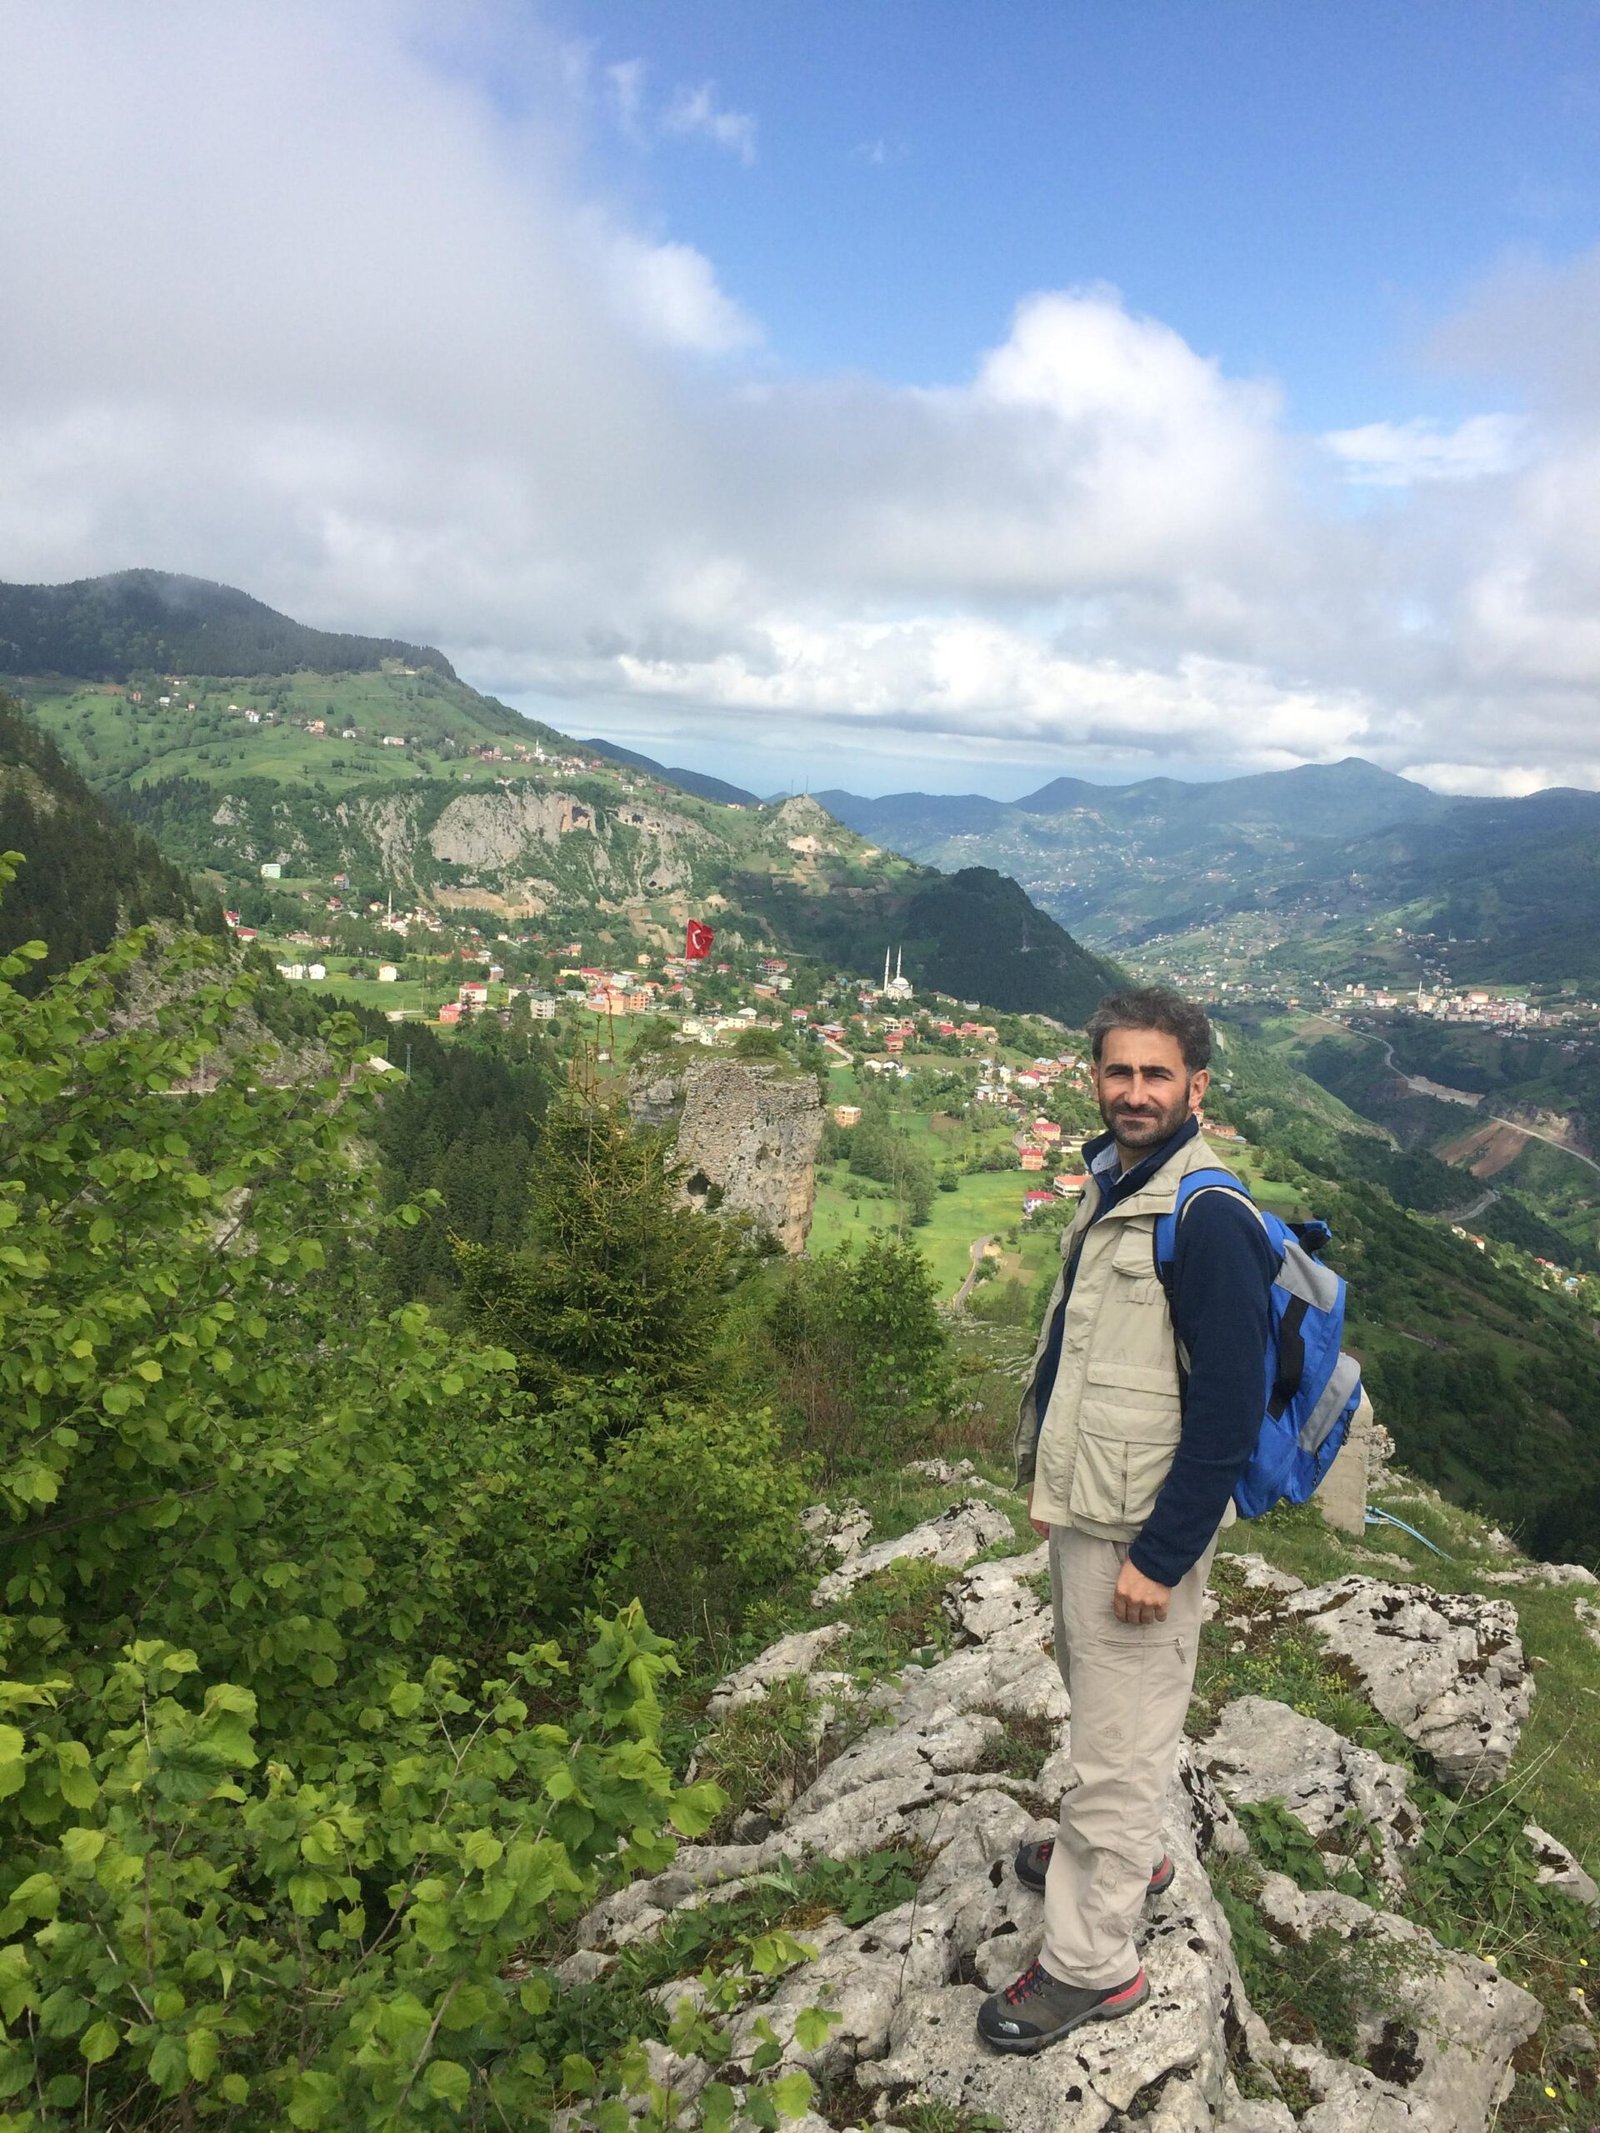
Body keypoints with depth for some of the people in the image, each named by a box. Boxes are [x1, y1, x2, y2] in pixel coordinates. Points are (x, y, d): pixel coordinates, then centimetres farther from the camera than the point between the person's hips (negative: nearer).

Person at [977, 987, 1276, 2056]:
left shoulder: (1209, 1219, -23)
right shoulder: (1111, 1187, 6)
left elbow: (1228, 1413, -23)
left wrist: (1161, 1557, -19)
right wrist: (1046, 1474, 19)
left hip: (1142, 1533, -9)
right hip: (1082, 1510, 9)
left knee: (1120, 1740, 5)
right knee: (1100, 1702, 25)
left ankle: (1091, 1965, 22)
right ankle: (1130, 1855, 47)